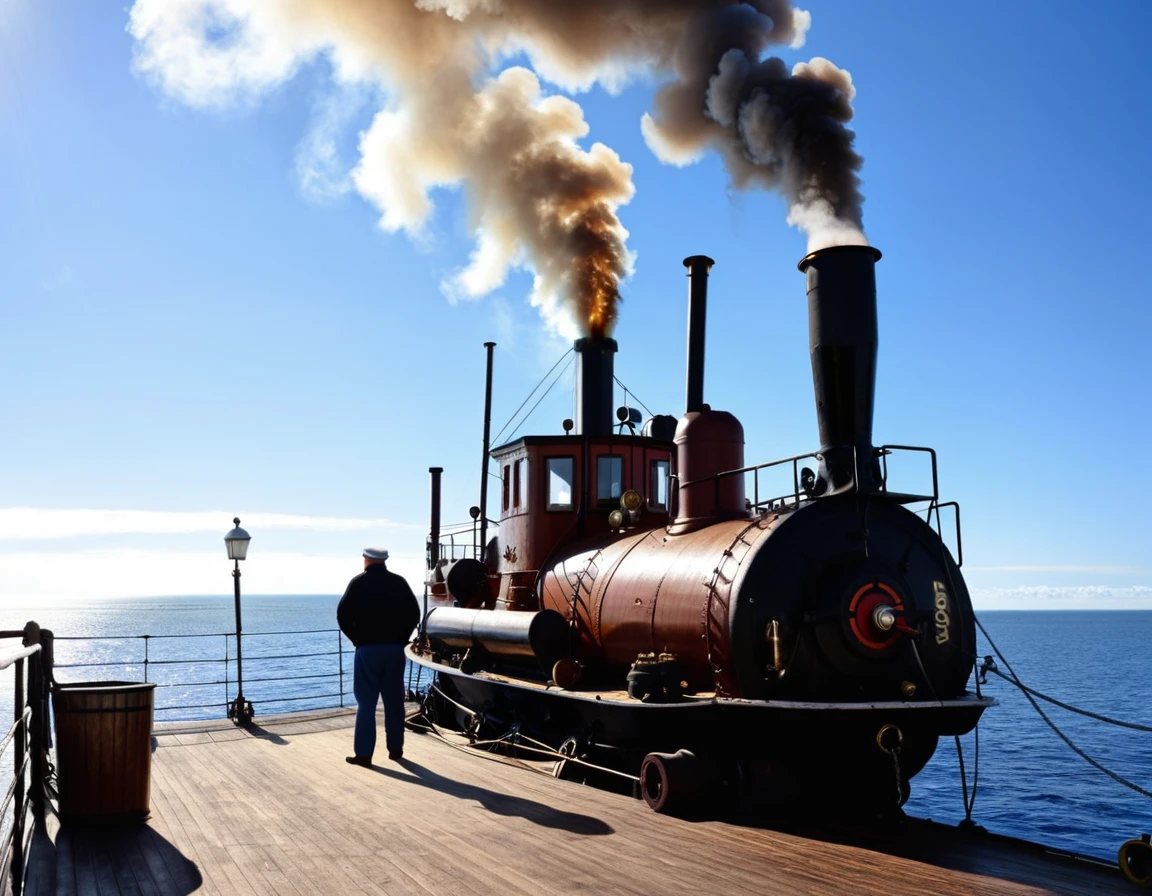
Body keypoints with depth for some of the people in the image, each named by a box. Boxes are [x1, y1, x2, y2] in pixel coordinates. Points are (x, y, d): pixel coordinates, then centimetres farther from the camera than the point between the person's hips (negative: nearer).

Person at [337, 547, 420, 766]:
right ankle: (395, 748, 16)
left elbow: (343, 615, -8)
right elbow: (414, 613, 3)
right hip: (395, 648, 3)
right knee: (394, 700, 11)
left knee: (366, 702, 1)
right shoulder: (399, 582, 5)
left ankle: (363, 753, -2)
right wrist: (402, 637, 8)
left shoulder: (359, 583, -3)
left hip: (368, 648, -3)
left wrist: (357, 638, 2)